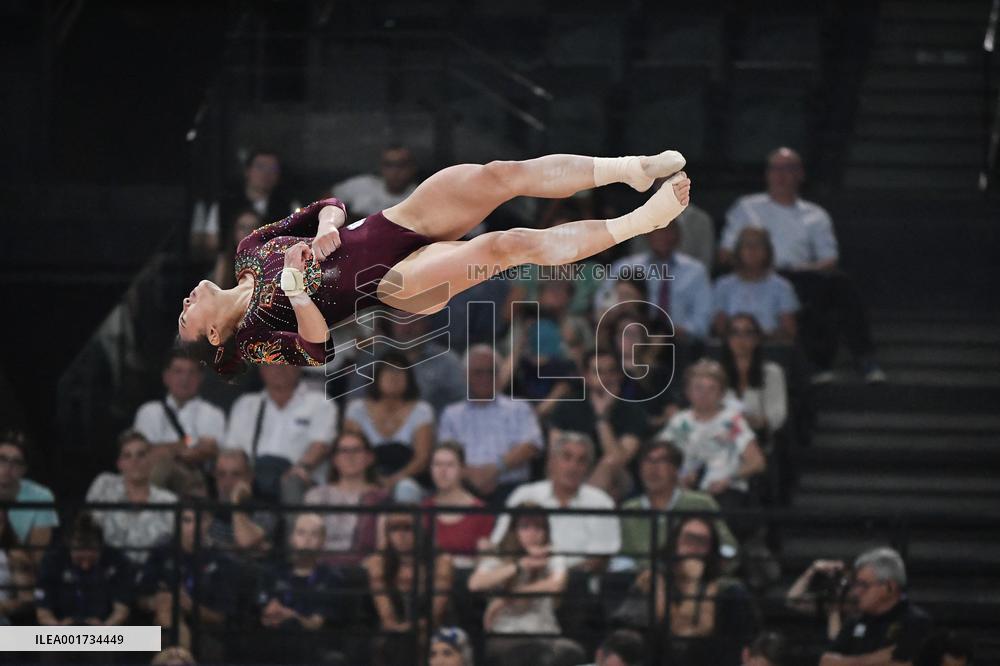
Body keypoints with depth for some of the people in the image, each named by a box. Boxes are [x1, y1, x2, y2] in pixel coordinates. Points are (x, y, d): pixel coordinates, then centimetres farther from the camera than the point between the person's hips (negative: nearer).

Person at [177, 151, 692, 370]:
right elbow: (316, 353, -16)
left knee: (501, 175, -19)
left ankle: (634, 167, -17)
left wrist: (326, 229, -12)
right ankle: (640, 221, -19)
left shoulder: (251, 251, 15)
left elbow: (330, 206, 12)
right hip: (391, 282, -5)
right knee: (510, 246, -26)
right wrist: (295, 289, -28)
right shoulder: (250, 336, 0)